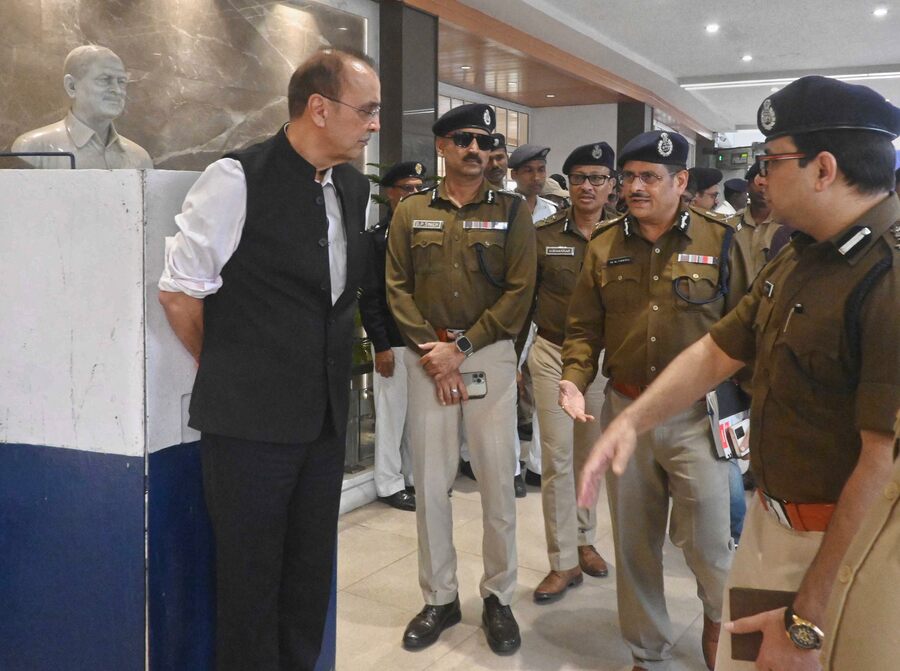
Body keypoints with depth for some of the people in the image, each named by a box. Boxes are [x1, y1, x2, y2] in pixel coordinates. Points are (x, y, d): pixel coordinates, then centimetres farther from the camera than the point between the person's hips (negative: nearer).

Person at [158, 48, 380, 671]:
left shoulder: (354, 188, 7)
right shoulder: (237, 179, -13)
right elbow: (179, 292, -9)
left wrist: (329, 372, 14)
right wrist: (229, 376, 1)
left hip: (325, 419, 6)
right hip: (251, 422, -6)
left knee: (310, 577, 16)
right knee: (252, 579, 7)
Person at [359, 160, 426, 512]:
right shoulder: (377, 237, -5)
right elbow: (369, 298, -8)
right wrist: (381, 346, -12)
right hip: (394, 342, -5)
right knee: (392, 413, 2)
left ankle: (417, 474, 24)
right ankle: (390, 484, 12)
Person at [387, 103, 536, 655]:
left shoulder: (511, 212, 3)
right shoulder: (411, 212, 8)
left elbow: (519, 292, -4)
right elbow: (398, 287, 4)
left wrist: (461, 346, -11)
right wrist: (431, 350, -9)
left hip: (490, 355, -1)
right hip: (427, 357, 2)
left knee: (497, 479, 2)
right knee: (430, 480, 5)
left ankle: (499, 597, 17)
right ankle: (440, 597, 19)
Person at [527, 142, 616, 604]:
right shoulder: (544, 234, 0)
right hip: (552, 353, 0)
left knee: (591, 456, 13)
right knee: (557, 458, -1)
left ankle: (584, 539, 32)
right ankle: (564, 562, 8)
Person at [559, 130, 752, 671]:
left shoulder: (720, 240, -3)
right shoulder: (605, 246, 6)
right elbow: (584, 326, 8)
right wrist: (574, 380, -8)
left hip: (697, 416, -3)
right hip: (624, 410, 3)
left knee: (707, 540, 2)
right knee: (634, 544, 12)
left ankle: (718, 616, 37)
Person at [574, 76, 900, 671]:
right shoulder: (799, 258, 7)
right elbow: (716, 353, 14)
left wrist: (808, 617, -24)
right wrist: (631, 420, -2)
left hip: (846, 540, -8)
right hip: (771, 516, 8)